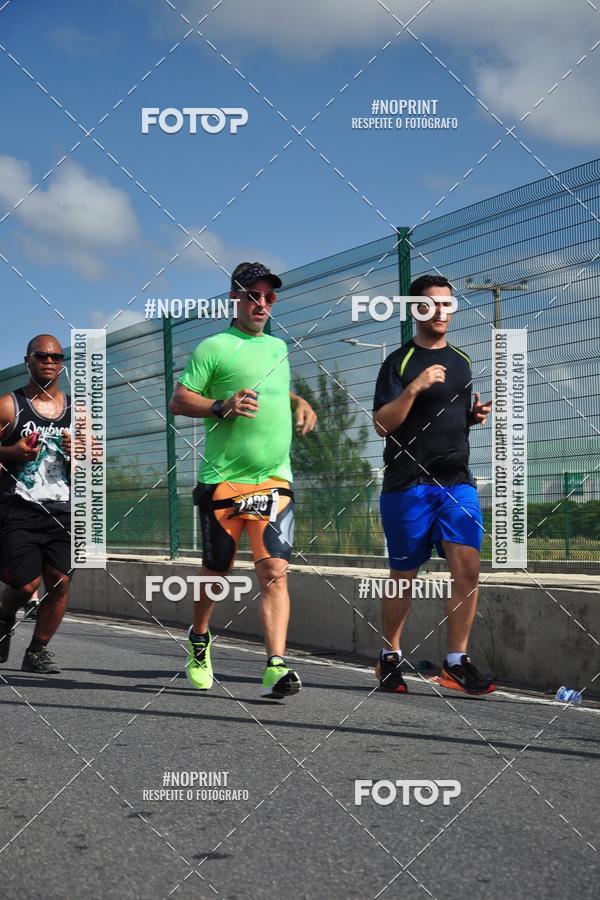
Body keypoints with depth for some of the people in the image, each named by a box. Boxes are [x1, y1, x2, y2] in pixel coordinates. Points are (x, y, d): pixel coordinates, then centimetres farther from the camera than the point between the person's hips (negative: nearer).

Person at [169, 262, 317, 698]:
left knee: (274, 571, -11)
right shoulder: (214, 347, 0)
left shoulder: (279, 347, 18)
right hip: (223, 479, -3)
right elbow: (179, 400, -3)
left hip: (274, 478, 3)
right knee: (216, 571, 9)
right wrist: (223, 407, -18)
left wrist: (300, 403, 16)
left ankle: (276, 665, -16)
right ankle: (199, 641, 34)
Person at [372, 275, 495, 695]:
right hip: (408, 483, -4)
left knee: (468, 569, -8)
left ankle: (456, 663, 1)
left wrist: (476, 415, 5)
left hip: (457, 481, 5)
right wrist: (414, 387, -23)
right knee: (404, 576, 5)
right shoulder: (399, 361, -3)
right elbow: (382, 423, -11)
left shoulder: (461, 360, 15)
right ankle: (390, 657, 22)